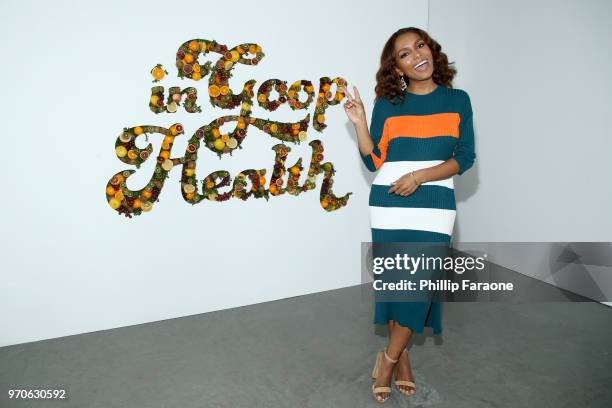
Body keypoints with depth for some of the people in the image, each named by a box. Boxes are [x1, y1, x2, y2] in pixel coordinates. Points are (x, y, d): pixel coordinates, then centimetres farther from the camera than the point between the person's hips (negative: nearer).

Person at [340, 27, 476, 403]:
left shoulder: (457, 100, 5)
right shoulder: (387, 104, 4)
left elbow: (465, 158, -1)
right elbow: (375, 162, 1)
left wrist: (419, 176, -14)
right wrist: (359, 122, -10)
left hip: (434, 207, 0)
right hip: (389, 206, 1)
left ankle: (389, 357, 15)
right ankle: (402, 357, 26)